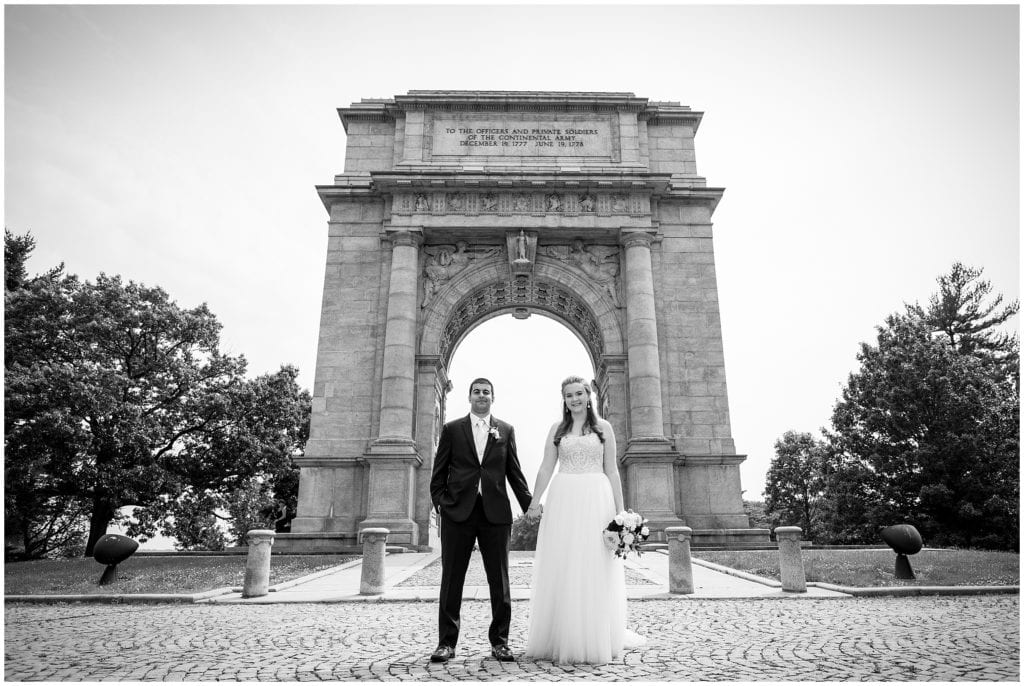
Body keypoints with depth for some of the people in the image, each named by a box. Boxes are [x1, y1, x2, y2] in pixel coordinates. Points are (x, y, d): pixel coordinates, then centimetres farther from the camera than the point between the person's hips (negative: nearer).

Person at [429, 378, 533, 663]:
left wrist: (530, 506, 5)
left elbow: (514, 472, 10)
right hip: (458, 511, -1)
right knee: (451, 579, 6)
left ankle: (499, 641, 19)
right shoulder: (452, 429, 7)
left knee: (499, 580, 6)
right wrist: (440, 502, -4)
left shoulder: (505, 430, 10)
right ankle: (447, 642, 17)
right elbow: (439, 472, 7)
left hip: (495, 512, 1)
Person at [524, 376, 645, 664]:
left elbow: (612, 471, 5)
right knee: (562, 572, 4)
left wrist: (619, 509, -1)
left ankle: (595, 642, 14)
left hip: (596, 501, -1)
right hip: (563, 500, 1)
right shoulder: (557, 429, 10)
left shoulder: (603, 427, 7)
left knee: (595, 571, 2)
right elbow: (546, 468, 7)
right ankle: (562, 640, 16)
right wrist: (534, 502, -3)